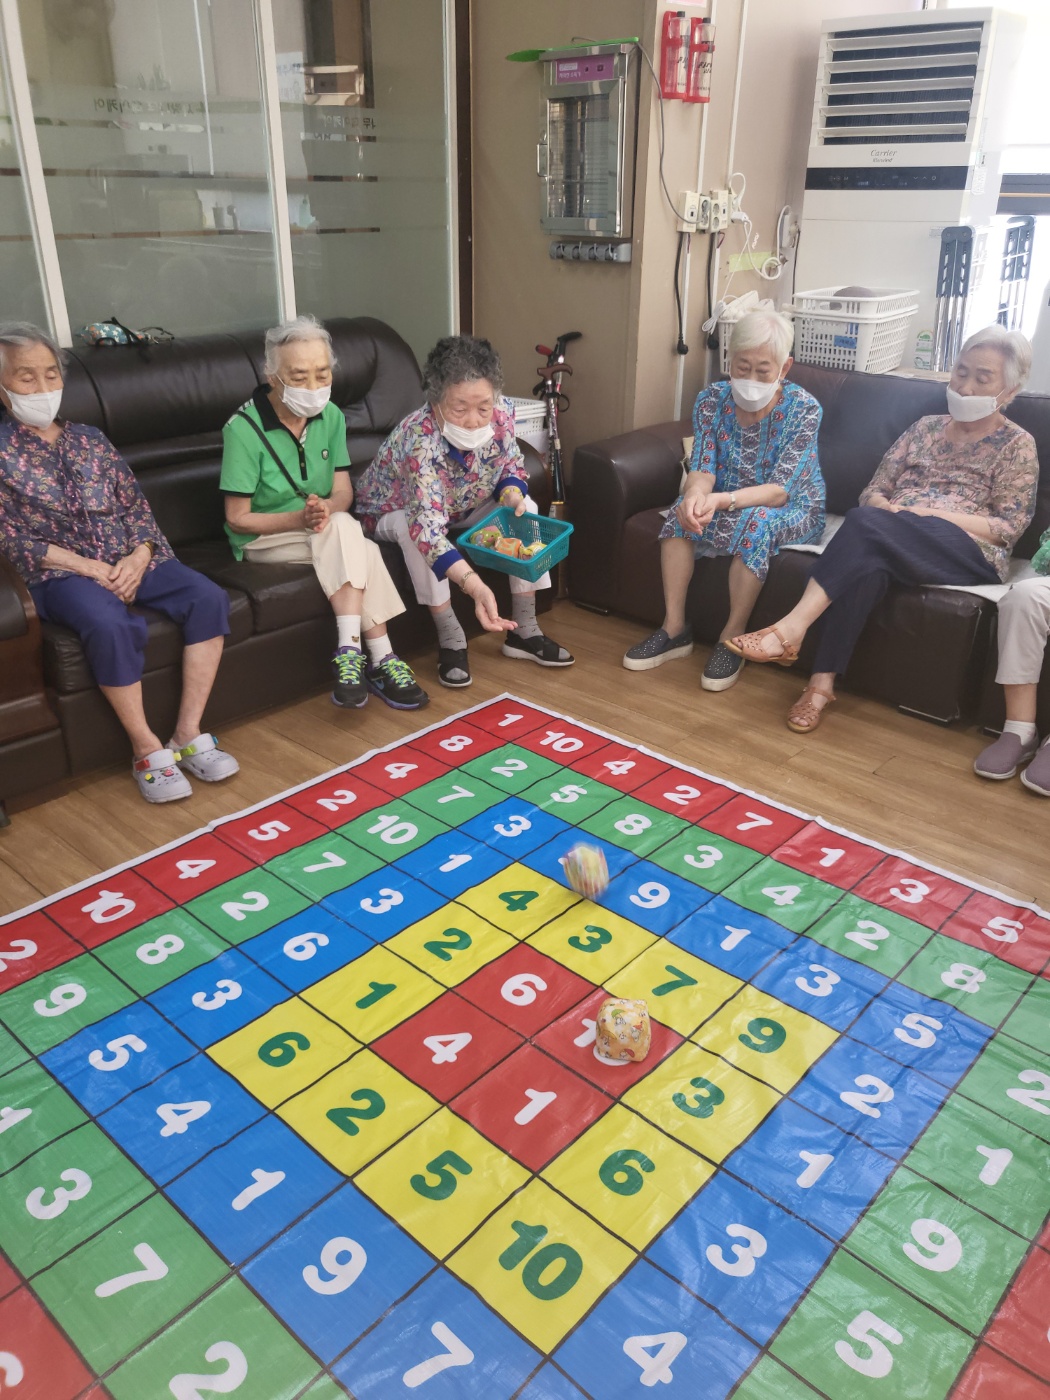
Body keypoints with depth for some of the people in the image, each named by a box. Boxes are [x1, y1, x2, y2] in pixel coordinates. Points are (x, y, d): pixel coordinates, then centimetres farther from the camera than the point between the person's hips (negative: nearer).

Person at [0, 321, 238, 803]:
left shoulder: (89, 439, 15)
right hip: (59, 571, -4)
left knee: (208, 597, -22)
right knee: (110, 624, -37)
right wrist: (87, 566, -15)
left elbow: (135, 506, 12)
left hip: (129, 559, 5)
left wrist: (139, 556, -9)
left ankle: (188, 733, -18)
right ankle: (147, 749, -20)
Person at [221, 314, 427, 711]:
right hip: (263, 540, -5)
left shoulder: (330, 416, -2)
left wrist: (327, 509, -25)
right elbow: (237, 519, -14)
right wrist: (299, 519, -29)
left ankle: (350, 653, -28)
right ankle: (381, 660, -33)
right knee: (345, 530, -33)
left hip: (324, 531, 5)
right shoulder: (243, 429, -18)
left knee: (361, 549, -31)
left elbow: (343, 490, 0)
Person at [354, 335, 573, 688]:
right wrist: (475, 586, -64)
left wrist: (511, 494, -29)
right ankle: (450, 639, -21)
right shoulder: (419, 440, -42)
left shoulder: (501, 413, -25)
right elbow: (427, 525, -51)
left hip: (462, 507, 5)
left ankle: (524, 631, -5)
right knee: (414, 527, -37)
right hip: (394, 511, -5)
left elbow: (512, 466, -5)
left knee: (526, 508, -14)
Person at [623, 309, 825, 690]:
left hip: (793, 510, -4)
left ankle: (732, 637, -22)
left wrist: (722, 500, -46)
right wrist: (696, 496, -42)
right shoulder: (711, 399, -11)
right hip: (729, 503, 4)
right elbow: (702, 470, -16)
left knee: (756, 521, -36)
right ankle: (674, 629, -16)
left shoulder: (803, 408, -21)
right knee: (683, 511, -25)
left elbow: (779, 490, -27)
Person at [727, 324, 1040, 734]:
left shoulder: (1017, 444, 9)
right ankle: (822, 682, -39)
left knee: (866, 522, -34)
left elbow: (1008, 528, -1)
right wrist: (887, 509, -9)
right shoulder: (926, 427, 22)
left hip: (970, 555, -3)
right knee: (867, 563, -37)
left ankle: (791, 628, -40)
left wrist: (928, 514, -13)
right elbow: (872, 491, 16)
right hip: (895, 546, 4)